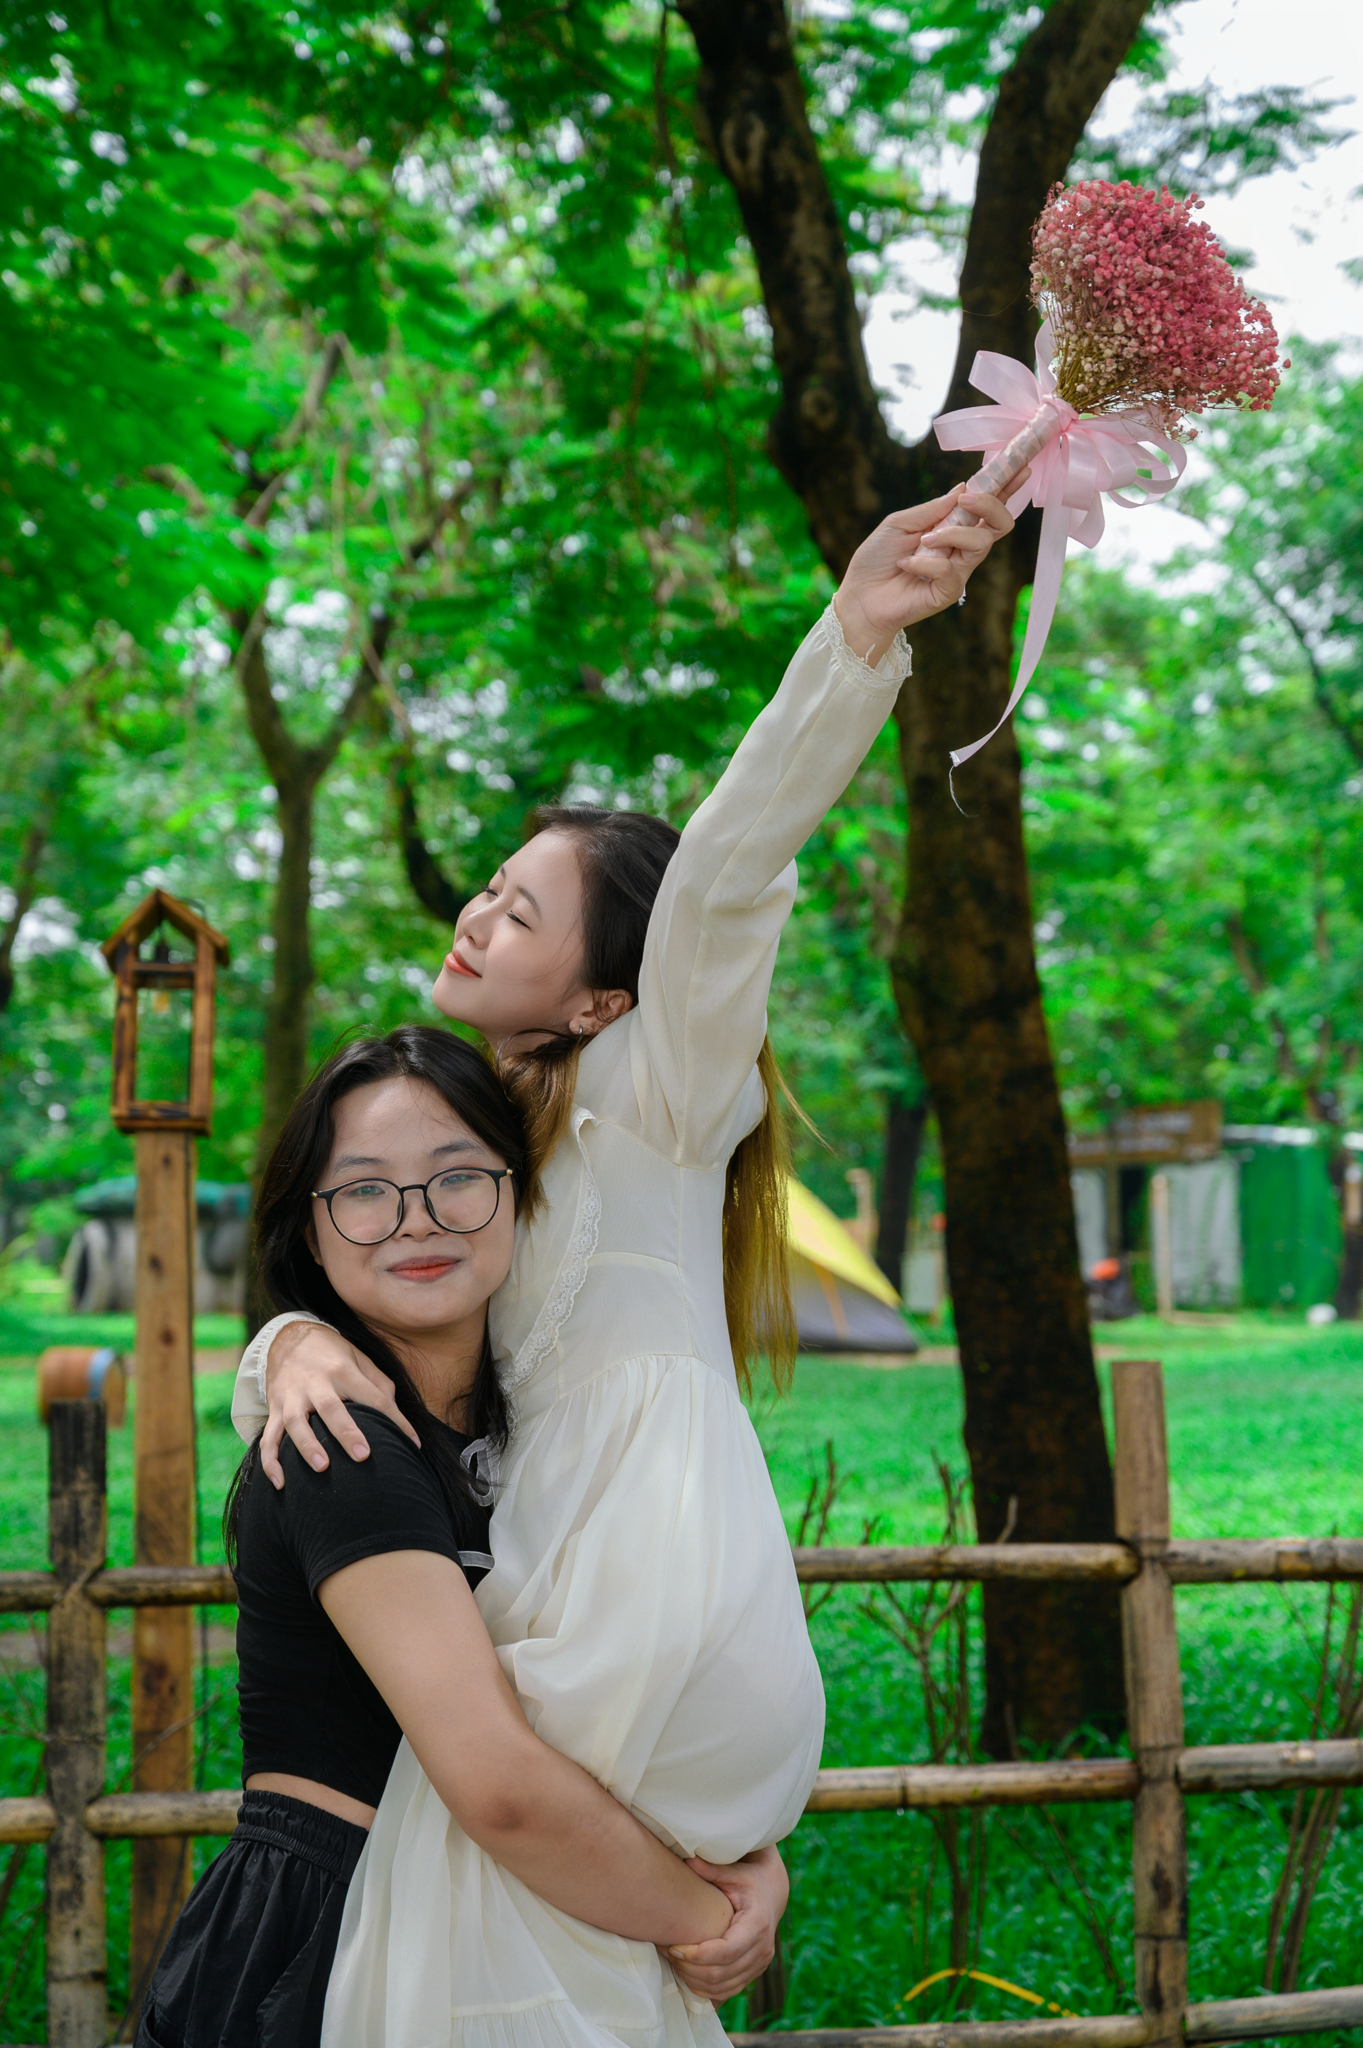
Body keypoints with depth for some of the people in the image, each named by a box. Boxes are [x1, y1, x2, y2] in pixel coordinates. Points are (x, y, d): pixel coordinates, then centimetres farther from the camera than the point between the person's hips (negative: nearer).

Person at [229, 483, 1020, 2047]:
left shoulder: (651, 1094, -2)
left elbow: (726, 876, -18)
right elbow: (340, 1308, 19)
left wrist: (860, 633, -33)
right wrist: (291, 1346, -6)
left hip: (669, 1660, -7)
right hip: (556, 1639, 7)